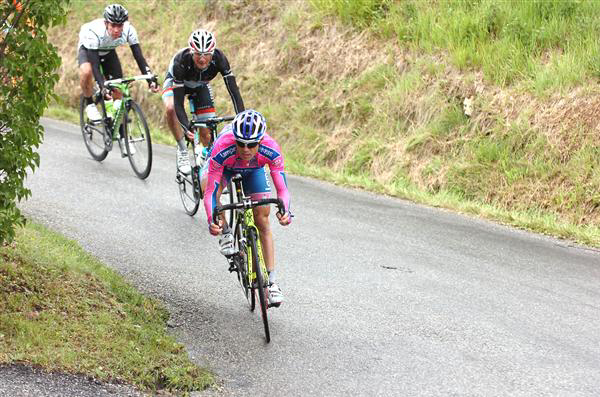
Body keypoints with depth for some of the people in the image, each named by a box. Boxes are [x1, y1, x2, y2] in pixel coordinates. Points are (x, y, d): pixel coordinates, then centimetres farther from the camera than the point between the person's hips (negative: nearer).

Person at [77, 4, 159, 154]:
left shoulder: (128, 30, -31)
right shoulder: (94, 31, -41)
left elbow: (139, 56, -31)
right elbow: (94, 64, -42)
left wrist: (150, 78, -44)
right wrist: (103, 86, -55)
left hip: (108, 52, 3)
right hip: (87, 49, -3)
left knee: (118, 91, -6)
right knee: (86, 71, -38)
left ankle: (123, 137, 4)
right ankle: (90, 105, -10)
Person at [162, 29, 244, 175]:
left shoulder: (219, 58, -35)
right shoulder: (181, 60, -41)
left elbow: (233, 89, -36)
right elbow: (178, 102, -41)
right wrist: (186, 128, -55)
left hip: (200, 86, 2)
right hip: (174, 83, -2)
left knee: (207, 133, -6)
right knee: (170, 108, -35)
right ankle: (182, 151, -17)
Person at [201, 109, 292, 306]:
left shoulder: (271, 151, -38)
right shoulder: (222, 150, -43)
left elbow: (282, 189, -36)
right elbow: (210, 192, -40)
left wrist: (285, 211, -56)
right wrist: (211, 220, -56)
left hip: (254, 170, 1)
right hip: (225, 166, -1)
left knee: (263, 222, -6)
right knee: (207, 186, -34)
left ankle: (272, 281, 3)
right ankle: (225, 232, -8)